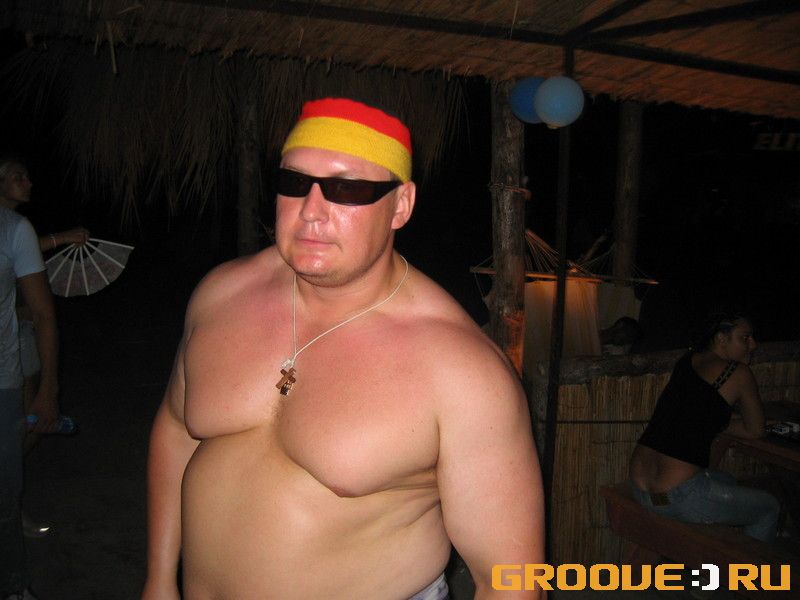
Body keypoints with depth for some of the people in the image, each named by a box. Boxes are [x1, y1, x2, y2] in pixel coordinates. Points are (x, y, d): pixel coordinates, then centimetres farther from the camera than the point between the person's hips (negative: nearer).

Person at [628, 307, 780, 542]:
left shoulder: (686, 361, 12)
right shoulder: (738, 373, -7)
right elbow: (755, 431, 6)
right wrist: (717, 424, 15)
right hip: (679, 495, -8)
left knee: (727, 481, 35)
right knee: (769, 508, 16)